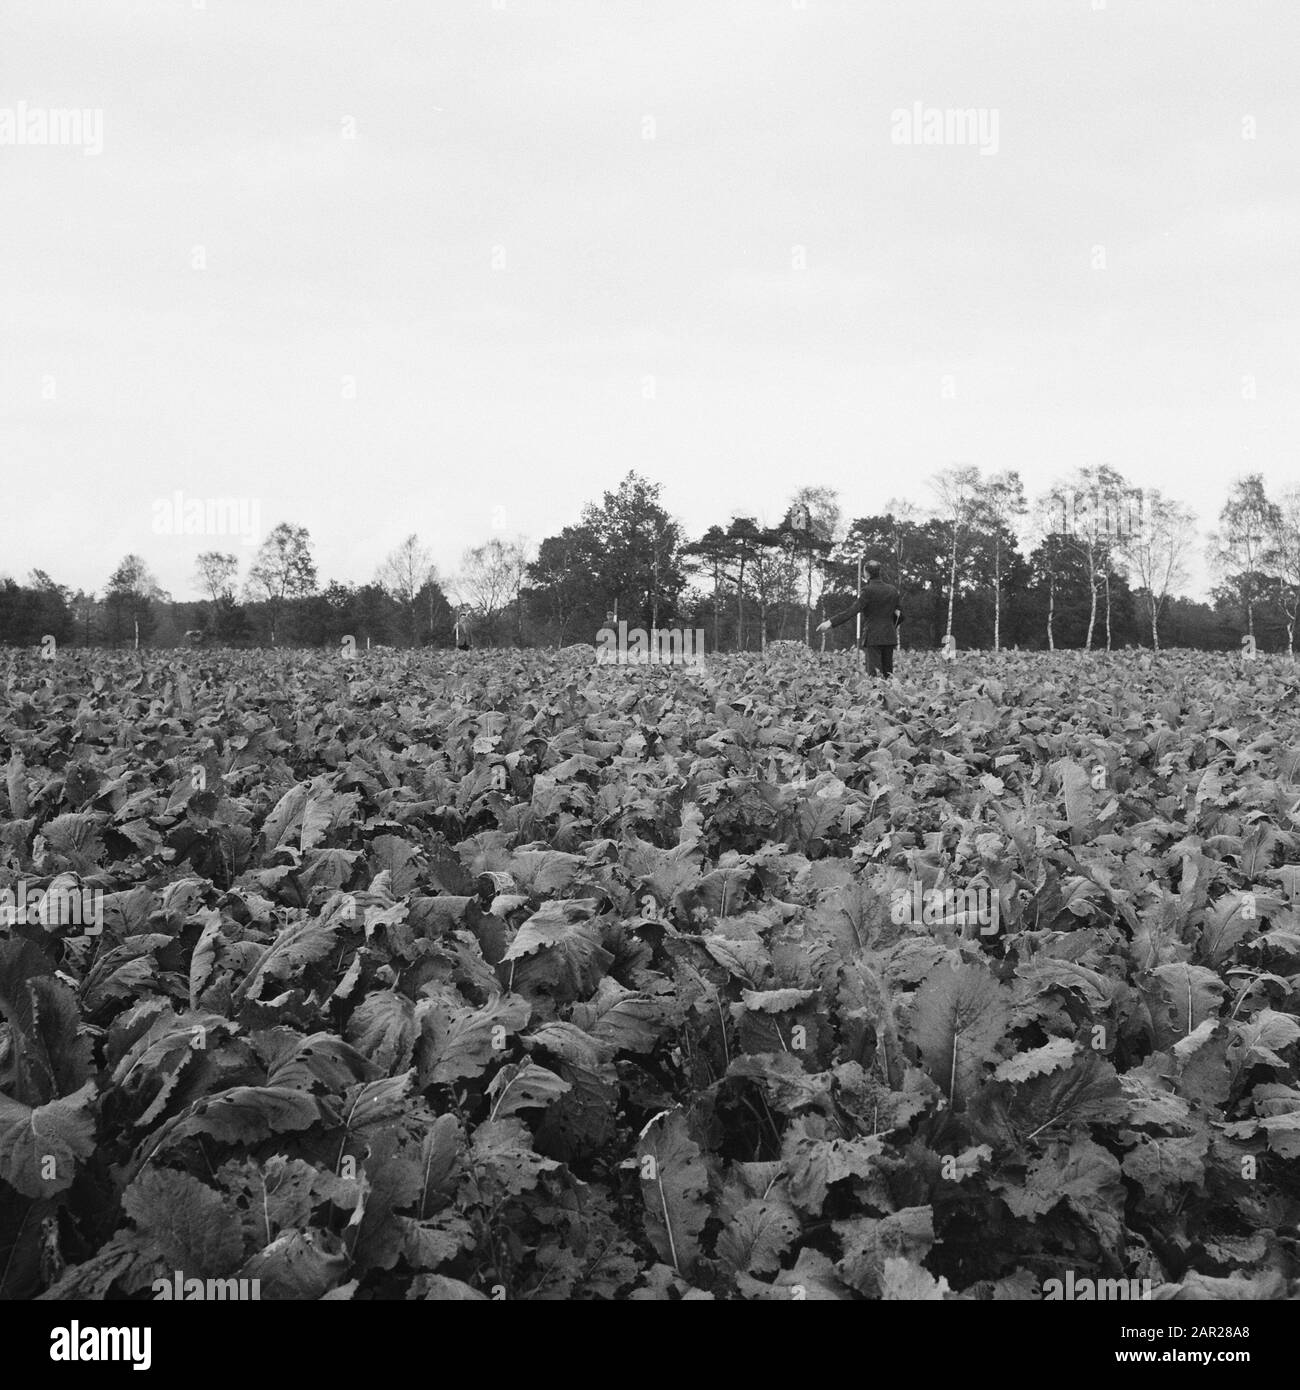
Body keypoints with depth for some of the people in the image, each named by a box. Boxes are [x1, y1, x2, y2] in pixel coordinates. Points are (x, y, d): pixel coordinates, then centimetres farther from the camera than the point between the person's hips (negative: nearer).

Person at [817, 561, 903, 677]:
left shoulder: (869, 590, -9)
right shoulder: (892, 590, 9)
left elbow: (853, 610, -18)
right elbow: (900, 616, 12)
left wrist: (831, 622, -21)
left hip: (873, 638, -6)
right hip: (889, 637, 6)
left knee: (874, 675, -9)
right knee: (888, 674, 8)